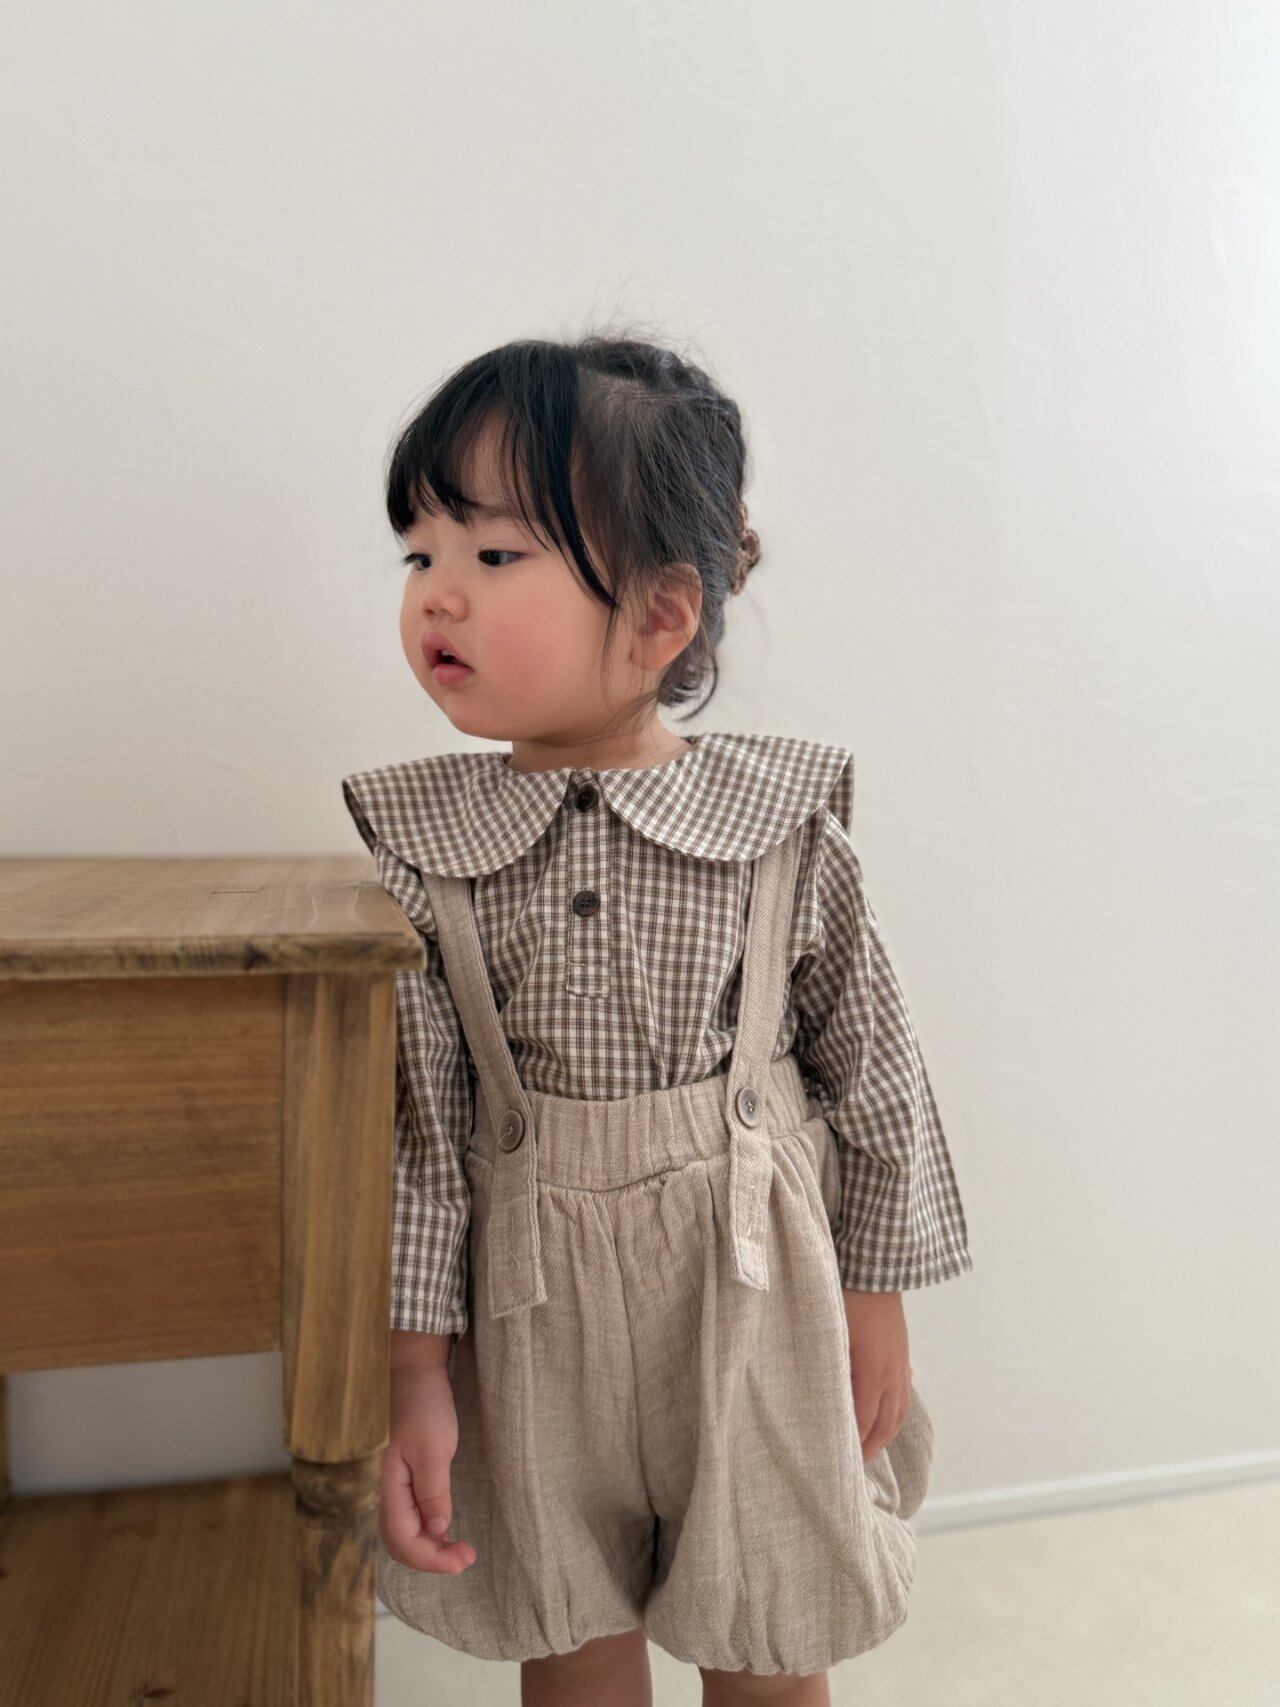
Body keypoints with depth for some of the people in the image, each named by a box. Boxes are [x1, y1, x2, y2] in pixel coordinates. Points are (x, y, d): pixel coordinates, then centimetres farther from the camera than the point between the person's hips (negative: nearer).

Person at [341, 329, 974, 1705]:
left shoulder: (787, 829, -13)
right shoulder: (421, 848, -10)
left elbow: (875, 1073, -4)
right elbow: (411, 1126, -7)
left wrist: (877, 1302, 2)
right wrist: (412, 1374, -7)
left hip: (758, 1292, 0)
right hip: (532, 1312, 1)